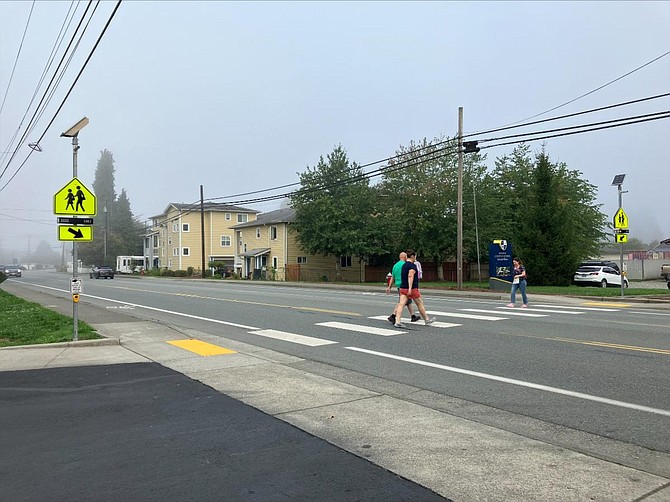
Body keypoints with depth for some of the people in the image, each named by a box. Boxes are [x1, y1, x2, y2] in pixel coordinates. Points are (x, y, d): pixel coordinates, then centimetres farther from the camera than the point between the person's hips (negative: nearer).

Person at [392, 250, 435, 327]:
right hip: (412, 289, -7)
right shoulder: (412, 266, -12)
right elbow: (410, 276, -24)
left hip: (403, 288, 7)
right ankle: (427, 320, 21)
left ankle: (397, 322, -16)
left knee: (401, 304, -4)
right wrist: (410, 288, -31)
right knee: (420, 304, 8)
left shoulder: (404, 265, 16)